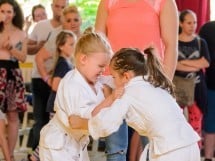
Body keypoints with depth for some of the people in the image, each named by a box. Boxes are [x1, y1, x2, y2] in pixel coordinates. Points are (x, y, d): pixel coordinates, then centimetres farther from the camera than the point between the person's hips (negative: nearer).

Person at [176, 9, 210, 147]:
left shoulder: (201, 42, 8)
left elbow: (205, 63, -7)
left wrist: (183, 62, -11)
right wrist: (195, 66, -14)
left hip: (197, 87, 2)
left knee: (196, 124, -1)